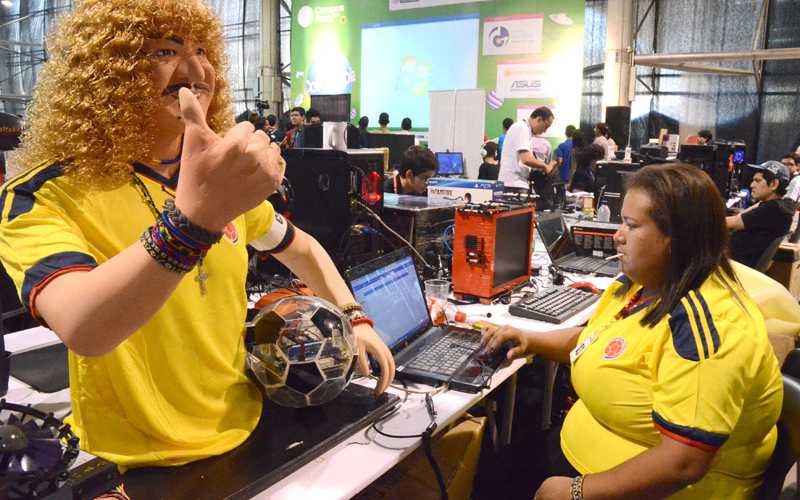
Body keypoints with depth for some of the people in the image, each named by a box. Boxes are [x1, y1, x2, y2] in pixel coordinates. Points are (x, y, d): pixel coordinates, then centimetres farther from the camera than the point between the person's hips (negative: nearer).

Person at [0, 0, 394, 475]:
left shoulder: (219, 177, 4)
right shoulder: (43, 195, -15)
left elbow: (300, 247, 18)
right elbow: (82, 332, -33)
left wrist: (353, 316, 6)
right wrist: (193, 218, -46)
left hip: (242, 434, 5)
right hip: (138, 466, -4)